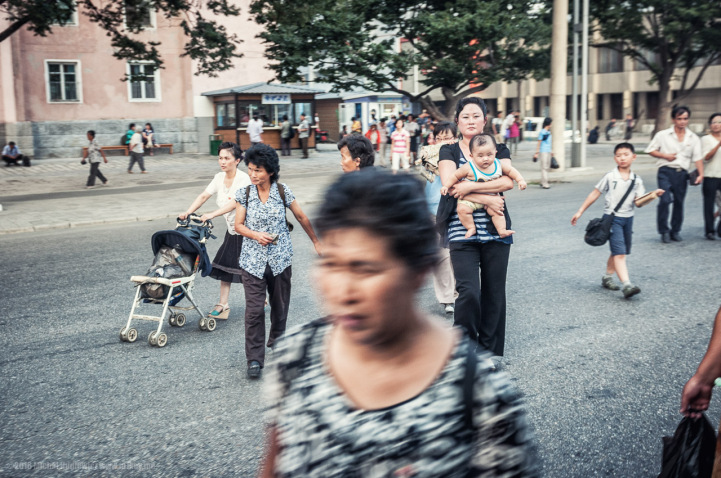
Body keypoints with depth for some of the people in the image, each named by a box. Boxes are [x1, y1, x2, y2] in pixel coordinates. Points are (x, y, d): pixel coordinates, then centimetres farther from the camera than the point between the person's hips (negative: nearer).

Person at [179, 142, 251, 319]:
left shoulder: (243, 179, -21)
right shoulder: (219, 178, 1)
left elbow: (234, 203, -33)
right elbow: (204, 196, -5)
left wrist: (212, 215, -42)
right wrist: (188, 212, -20)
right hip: (231, 230, 7)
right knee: (224, 266, 3)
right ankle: (223, 306, 7)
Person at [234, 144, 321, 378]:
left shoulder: (283, 192, -4)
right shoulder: (244, 194, -3)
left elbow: (302, 218, 8)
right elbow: (238, 225, 2)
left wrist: (316, 242, 14)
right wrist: (256, 235, -17)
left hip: (280, 259, 1)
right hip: (252, 260, -1)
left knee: (280, 305, 12)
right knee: (254, 309, -8)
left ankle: (276, 341, 38)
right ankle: (254, 359, -1)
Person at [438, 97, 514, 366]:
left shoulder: (499, 149, 10)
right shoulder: (449, 151, 7)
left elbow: (508, 181, -7)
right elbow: (449, 185, -9)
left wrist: (471, 186, -15)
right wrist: (486, 200, -14)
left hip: (495, 231, 2)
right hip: (462, 231, -2)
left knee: (494, 292, 7)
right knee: (468, 291, -13)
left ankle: (491, 349, 23)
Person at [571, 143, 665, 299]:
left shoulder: (637, 181, 4)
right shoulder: (610, 177, -4)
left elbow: (638, 203, -3)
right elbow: (595, 194, 2)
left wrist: (652, 195, -21)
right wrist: (580, 212, 2)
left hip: (628, 218, 5)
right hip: (612, 218, -5)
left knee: (618, 252, 15)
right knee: (619, 252, -15)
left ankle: (607, 277, 32)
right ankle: (626, 285, -22)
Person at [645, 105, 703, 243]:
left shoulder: (694, 138, 9)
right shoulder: (663, 135, 3)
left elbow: (698, 158, 3)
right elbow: (650, 150, 7)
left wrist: (701, 174, -10)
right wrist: (665, 156, -8)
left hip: (682, 173, 3)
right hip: (666, 171, -3)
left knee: (679, 203, 8)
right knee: (665, 200, -15)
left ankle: (675, 231, 22)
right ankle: (664, 231, -2)